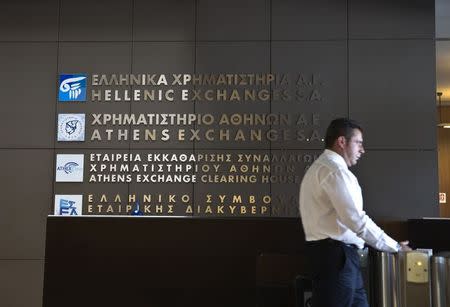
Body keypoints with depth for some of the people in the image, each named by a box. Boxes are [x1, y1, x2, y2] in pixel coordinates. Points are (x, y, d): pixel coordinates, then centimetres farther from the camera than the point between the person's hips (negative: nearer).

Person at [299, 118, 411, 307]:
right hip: (335, 255, -10)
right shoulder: (335, 169, -15)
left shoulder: (320, 167, 19)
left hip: (325, 250, 10)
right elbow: (356, 219, -20)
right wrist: (394, 246, -11)